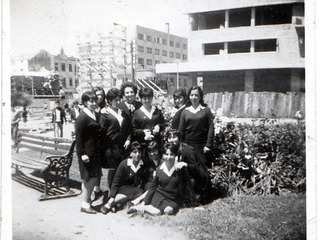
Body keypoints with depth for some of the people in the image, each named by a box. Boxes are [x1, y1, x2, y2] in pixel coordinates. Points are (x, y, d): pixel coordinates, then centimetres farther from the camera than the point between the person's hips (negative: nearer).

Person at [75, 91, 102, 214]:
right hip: (87, 152, -8)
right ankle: (85, 204, 7)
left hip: (95, 151, 8)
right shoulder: (82, 117, -14)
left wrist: (99, 150, 16)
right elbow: (78, 137, -15)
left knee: (94, 176, 12)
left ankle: (87, 199, 26)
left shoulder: (95, 115, 12)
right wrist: (82, 153, -18)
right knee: (90, 178, -3)